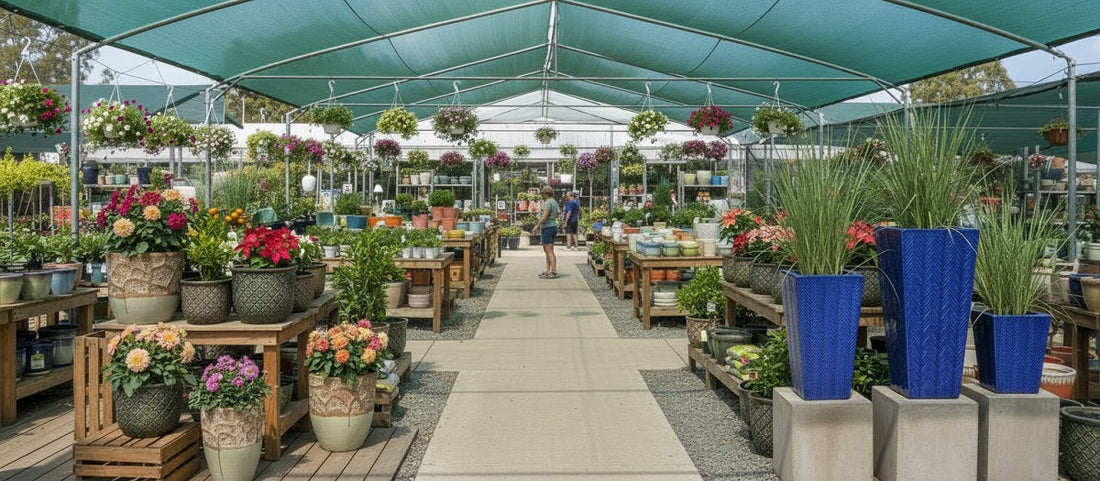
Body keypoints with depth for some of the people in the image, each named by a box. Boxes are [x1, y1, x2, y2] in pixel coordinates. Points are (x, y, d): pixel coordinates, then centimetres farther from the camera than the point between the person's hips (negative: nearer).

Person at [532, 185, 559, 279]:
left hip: (547, 228, -10)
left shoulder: (548, 203, -15)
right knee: (546, 250, 14)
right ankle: (548, 271, 17)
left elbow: (545, 216, -22)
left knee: (549, 251, -9)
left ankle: (554, 272, -10)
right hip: (553, 226, 10)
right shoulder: (554, 202, 15)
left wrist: (537, 225, -15)